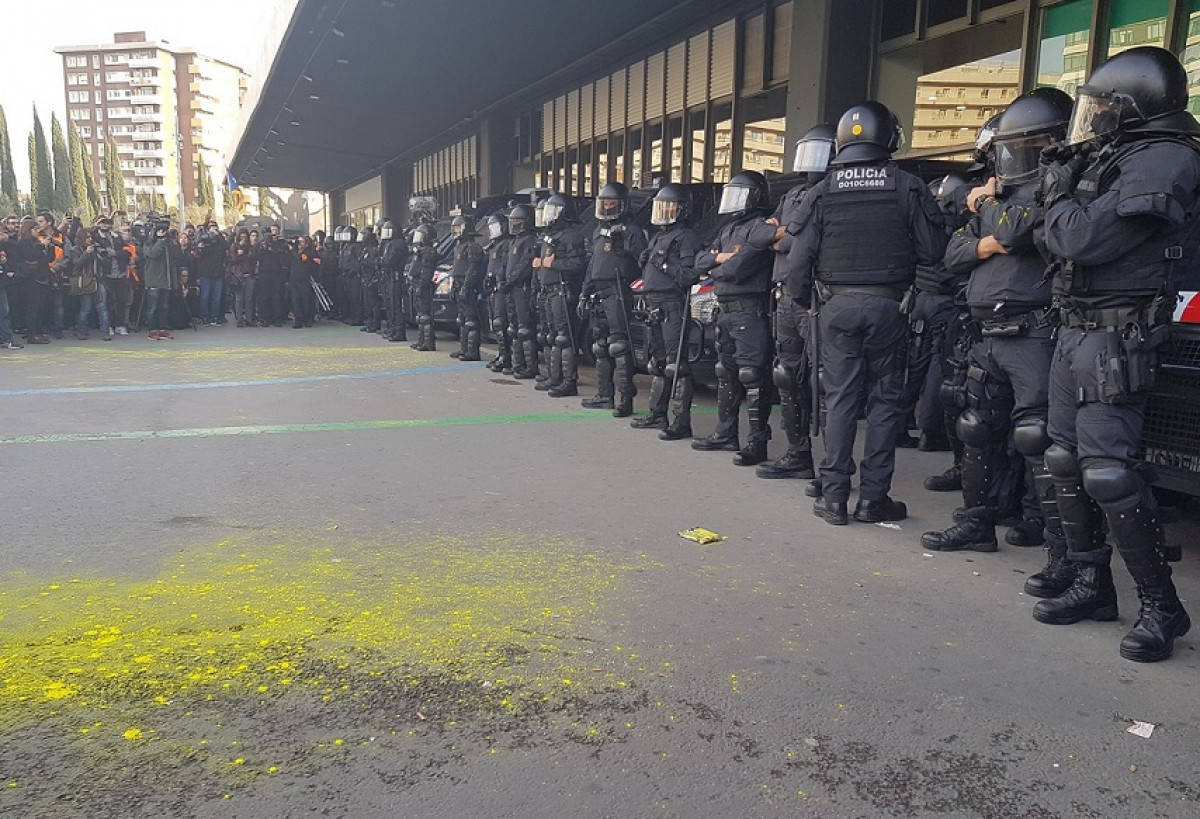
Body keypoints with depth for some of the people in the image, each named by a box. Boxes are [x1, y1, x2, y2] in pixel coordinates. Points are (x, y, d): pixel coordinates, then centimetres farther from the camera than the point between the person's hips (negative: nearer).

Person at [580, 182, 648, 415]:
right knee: (600, 346, 12)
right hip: (598, 297, 9)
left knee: (619, 347, -13)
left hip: (617, 295, -9)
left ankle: (626, 398, -12)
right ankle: (604, 395, 19)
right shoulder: (598, 232, 22)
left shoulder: (630, 232, -4)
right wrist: (584, 295, 22)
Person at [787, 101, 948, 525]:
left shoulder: (823, 191, -1)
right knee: (885, 398, 7)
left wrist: (799, 295, 14)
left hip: (836, 305, 1)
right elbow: (933, 251, -2)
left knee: (840, 397, 6)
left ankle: (834, 496, 7)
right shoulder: (908, 187, -3)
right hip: (888, 305, -1)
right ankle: (873, 497, 10)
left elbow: (800, 256, -2)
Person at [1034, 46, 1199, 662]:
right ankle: (1091, 584, 22)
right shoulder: (1113, 157, 16)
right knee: (1067, 462, 11)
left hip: (1114, 339, -10)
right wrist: (1065, 182, 7)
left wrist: (1060, 195, -4)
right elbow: (1065, 242, 15)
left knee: (1108, 471, -11)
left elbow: (1079, 238, -21)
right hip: (1075, 331, 10)